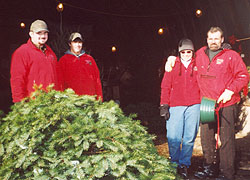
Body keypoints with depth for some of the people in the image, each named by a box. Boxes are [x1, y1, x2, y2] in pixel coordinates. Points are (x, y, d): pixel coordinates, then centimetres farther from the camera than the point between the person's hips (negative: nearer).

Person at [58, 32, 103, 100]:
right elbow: (61, 81, 4)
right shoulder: (64, 60, 9)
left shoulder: (89, 59, 16)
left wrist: (99, 97, 6)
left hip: (90, 97, 2)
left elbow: (97, 79, 14)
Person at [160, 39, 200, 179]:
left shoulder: (198, 65, 11)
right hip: (175, 106, 0)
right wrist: (164, 105, 1)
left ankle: (184, 164, 15)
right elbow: (165, 86, 8)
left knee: (189, 138, 3)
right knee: (173, 137, -4)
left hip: (194, 106, 1)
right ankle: (175, 164, 14)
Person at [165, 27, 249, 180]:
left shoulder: (231, 55, 0)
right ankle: (209, 168, 23)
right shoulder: (200, 54, 13)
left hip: (226, 104, -4)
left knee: (227, 138, -2)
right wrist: (173, 58, 17)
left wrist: (230, 90, -13)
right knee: (206, 136, 8)